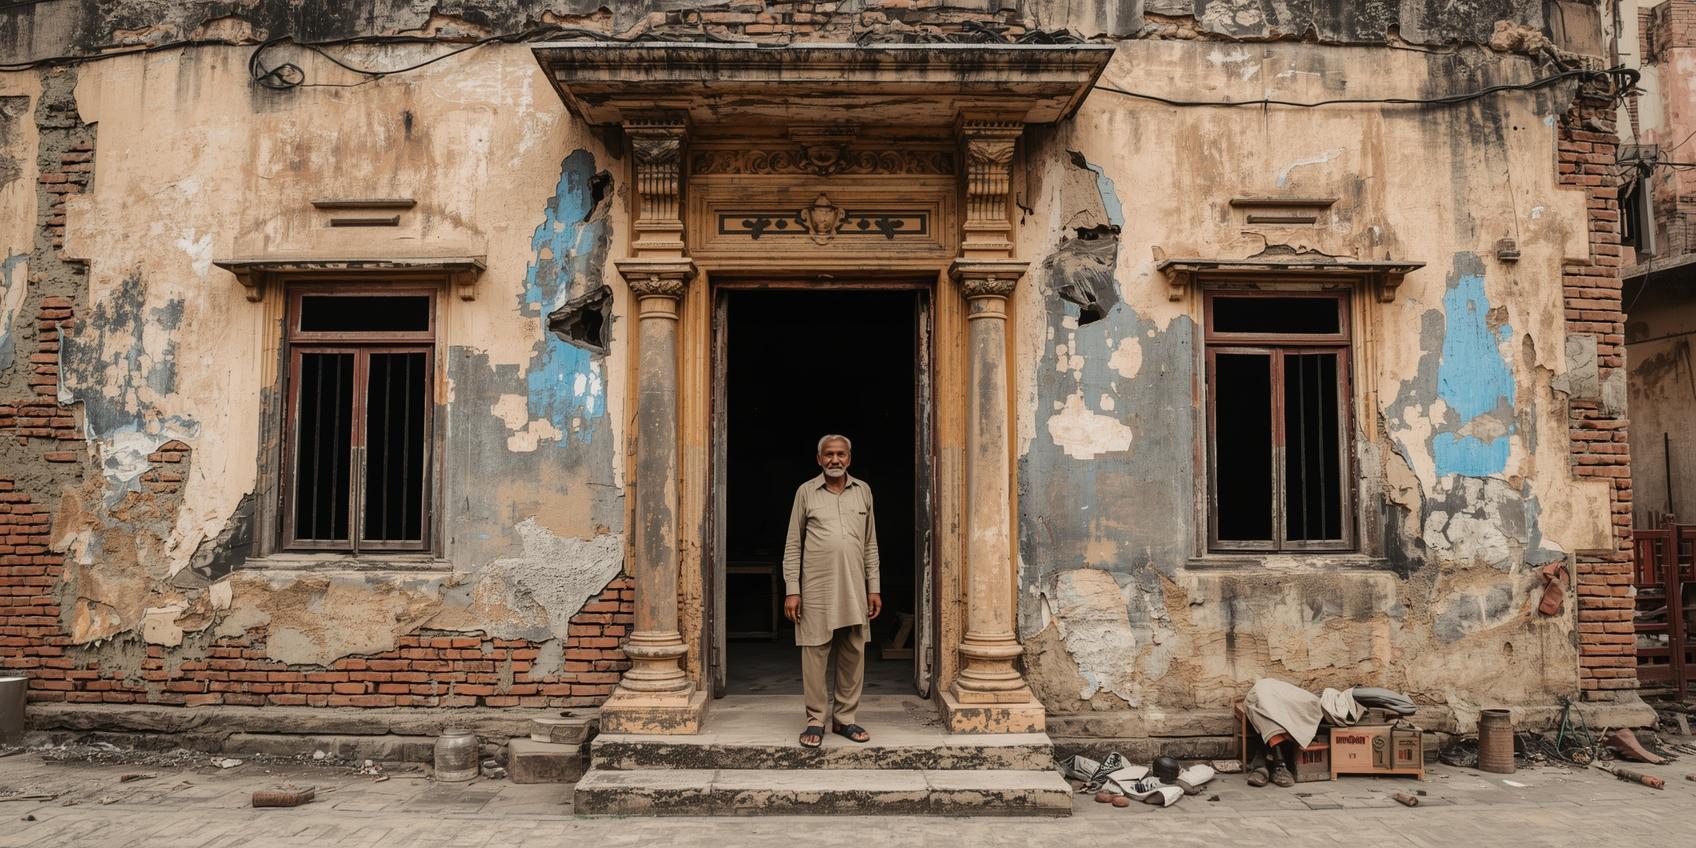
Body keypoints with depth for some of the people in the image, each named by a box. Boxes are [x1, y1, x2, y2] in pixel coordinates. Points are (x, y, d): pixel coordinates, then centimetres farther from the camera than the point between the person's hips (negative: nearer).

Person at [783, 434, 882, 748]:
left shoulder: (863, 491, 10)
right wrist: (791, 590, -4)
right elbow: (793, 544, 2)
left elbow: (870, 544, 13)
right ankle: (816, 721, 10)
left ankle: (844, 719, 18)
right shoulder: (806, 491, 3)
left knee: (853, 655, 6)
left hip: (854, 589, 3)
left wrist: (874, 588, 8)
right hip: (816, 589, -3)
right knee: (815, 654, -1)